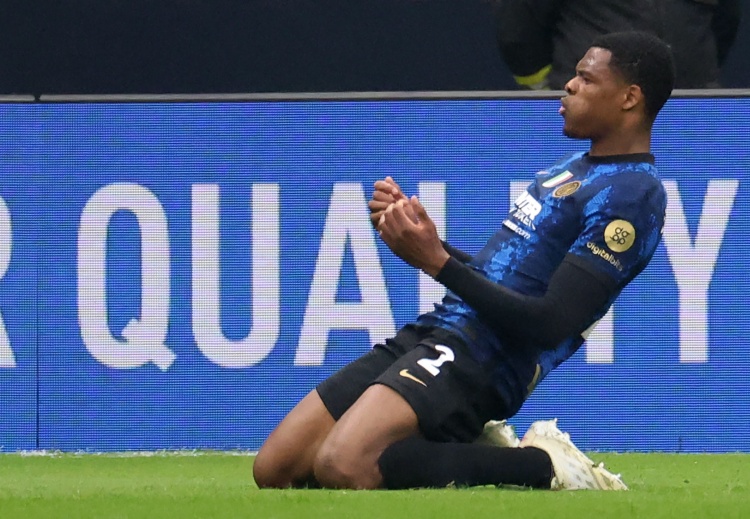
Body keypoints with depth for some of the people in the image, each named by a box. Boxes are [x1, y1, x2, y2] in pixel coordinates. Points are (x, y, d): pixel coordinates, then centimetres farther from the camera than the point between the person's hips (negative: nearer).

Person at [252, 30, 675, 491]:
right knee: (274, 471, 1)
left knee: (342, 468, -31)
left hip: (478, 360, -10)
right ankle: (465, 452, 8)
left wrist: (438, 262, -19)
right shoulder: (576, 169, 21)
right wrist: (415, 231, 12)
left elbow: (548, 325, -19)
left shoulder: (631, 196, -12)